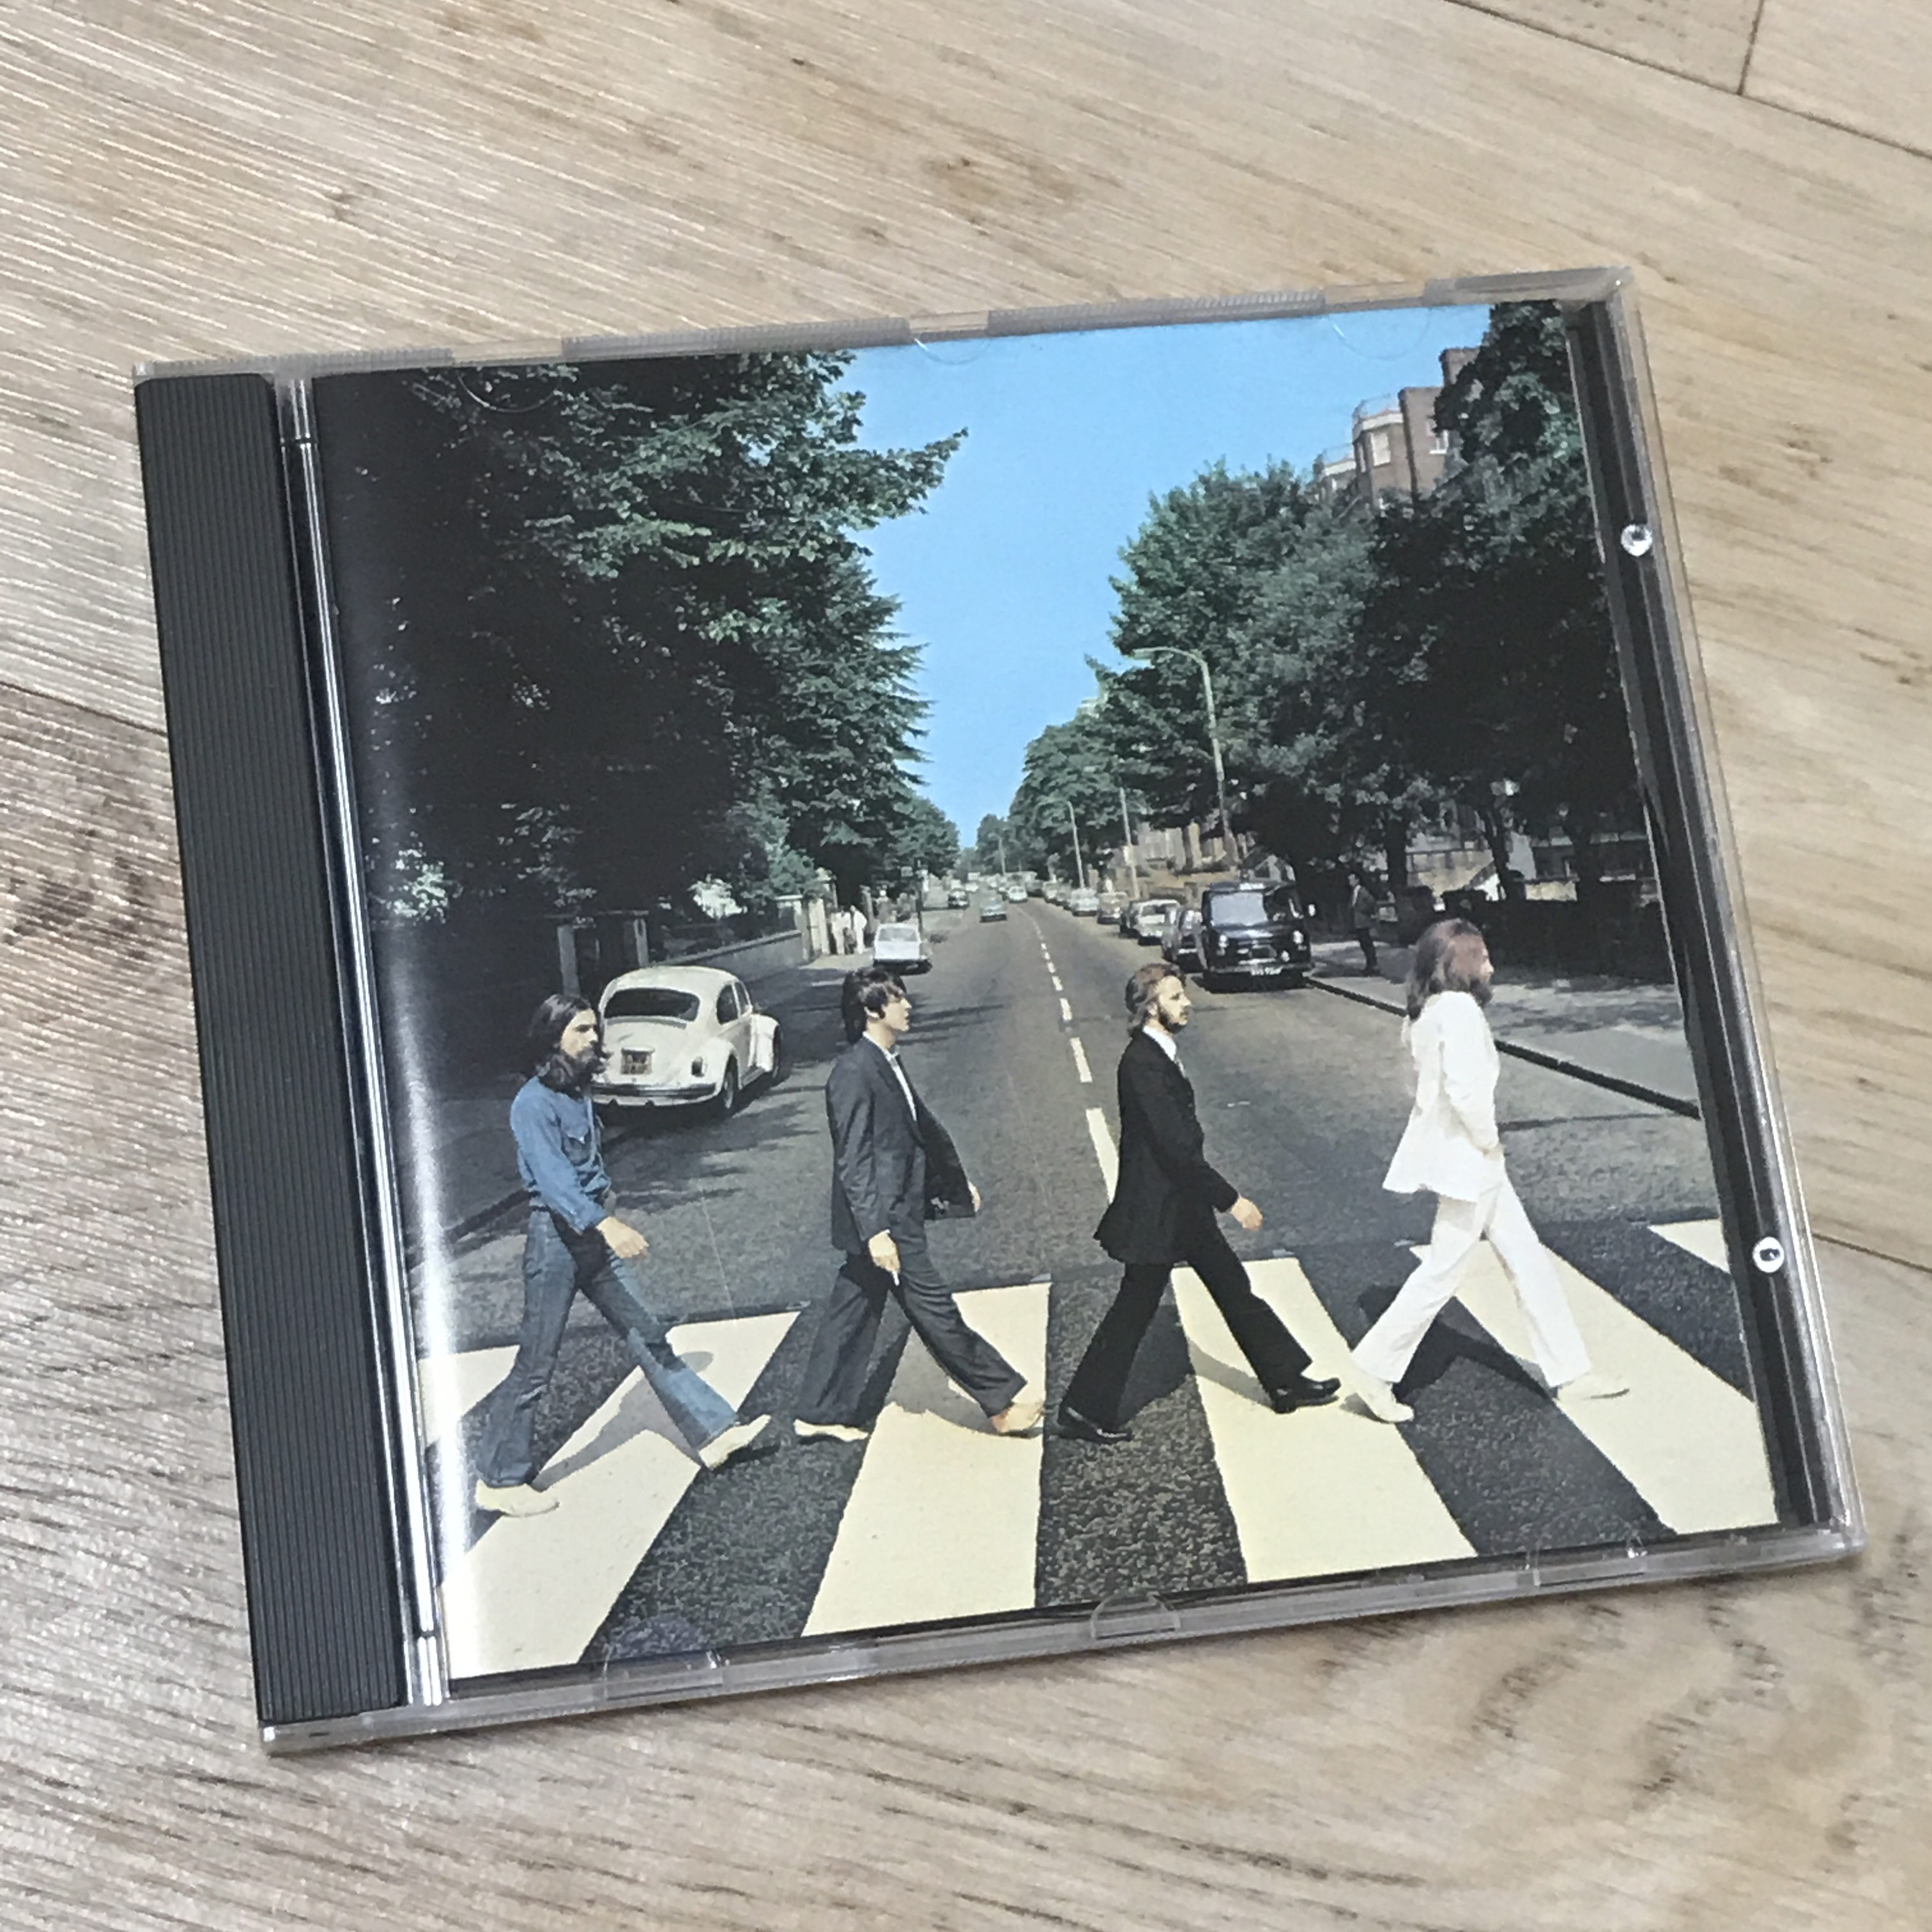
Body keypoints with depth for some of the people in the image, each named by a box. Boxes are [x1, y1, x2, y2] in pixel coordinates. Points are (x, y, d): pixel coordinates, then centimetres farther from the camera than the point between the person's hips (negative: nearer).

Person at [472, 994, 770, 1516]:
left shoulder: (579, 1092, 9)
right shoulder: (533, 1103, -18)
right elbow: (550, 1177, -31)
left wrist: (609, 1224, 23)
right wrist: (606, 1224, -43)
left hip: (596, 1237, 8)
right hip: (556, 1241, -8)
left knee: (649, 1337, 10)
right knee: (535, 1365, 0)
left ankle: (713, 1432, 14)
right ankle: (498, 1480, 11)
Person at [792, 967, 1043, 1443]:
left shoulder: (886, 1063, 11)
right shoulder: (854, 1073, -20)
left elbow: (923, 1126, 23)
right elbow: (853, 1159, -23)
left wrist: (958, 1179, 29)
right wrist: (875, 1231, -26)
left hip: (897, 1212, 10)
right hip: (884, 1220, -10)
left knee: (852, 1311, 15)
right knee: (934, 1309, 0)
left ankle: (821, 1413, 24)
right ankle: (1004, 1398, 9)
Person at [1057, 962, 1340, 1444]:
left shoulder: (1160, 1055, 7)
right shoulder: (1143, 1064, -24)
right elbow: (1174, 1146, -26)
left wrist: (1220, 1195, 20)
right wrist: (1232, 1199, -21)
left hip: (1183, 1204, 10)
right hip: (1156, 1209, -10)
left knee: (1232, 1286, 17)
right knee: (1135, 1308, 1)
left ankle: (1285, 1381, 28)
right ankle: (1084, 1410, 13)